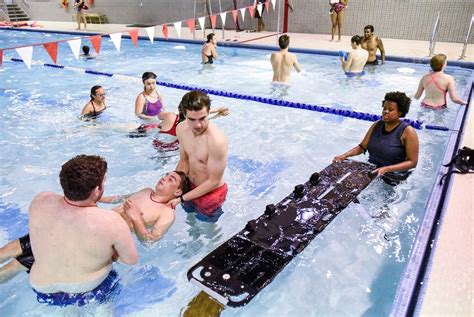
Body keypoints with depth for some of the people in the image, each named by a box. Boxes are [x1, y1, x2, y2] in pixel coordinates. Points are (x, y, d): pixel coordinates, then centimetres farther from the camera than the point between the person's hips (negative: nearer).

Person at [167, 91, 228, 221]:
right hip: (189, 186, 6)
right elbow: (184, 161, 1)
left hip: (210, 193, -6)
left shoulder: (217, 140, -36)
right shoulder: (181, 129, -14)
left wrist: (181, 199, -21)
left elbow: (213, 181, -26)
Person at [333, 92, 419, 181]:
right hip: (370, 171, 4)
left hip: (393, 177, -4)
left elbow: (412, 162, -13)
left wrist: (387, 169, -26)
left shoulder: (407, 131, -11)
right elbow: (362, 147, 9)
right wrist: (344, 156, -10)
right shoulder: (377, 125, 7)